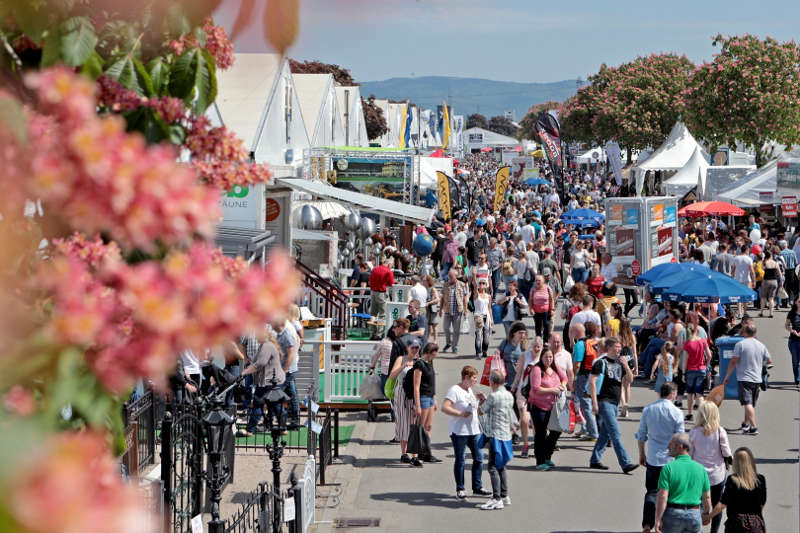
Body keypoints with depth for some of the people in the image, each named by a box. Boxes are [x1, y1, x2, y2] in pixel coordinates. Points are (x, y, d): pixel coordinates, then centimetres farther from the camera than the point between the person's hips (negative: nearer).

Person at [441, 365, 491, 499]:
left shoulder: (469, 389, 13)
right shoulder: (454, 390, -13)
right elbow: (444, 408, -21)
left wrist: (478, 397, 11)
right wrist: (460, 413, -24)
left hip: (474, 430, 8)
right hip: (459, 432, -8)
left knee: (479, 458, 8)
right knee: (460, 460, 0)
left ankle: (477, 487, 17)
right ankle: (460, 489, 8)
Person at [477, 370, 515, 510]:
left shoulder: (493, 396, -16)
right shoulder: (509, 395, 8)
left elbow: (481, 411, -6)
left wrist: (482, 401, 15)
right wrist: (485, 400, 26)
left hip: (496, 435, -8)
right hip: (506, 434, 8)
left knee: (493, 467, -7)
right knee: (501, 467, 17)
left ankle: (497, 499, -12)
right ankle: (504, 496, 21)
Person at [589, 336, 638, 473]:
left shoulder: (619, 363, 14)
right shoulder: (601, 362, -7)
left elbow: (629, 379, 11)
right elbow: (592, 381, -11)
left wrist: (626, 366, -8)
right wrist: (594, 402, -17)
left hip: (614, 403, 8)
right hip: (604, 402, -8)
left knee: (605, 434, 12)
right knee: (616, 433, -13)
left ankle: (595, 460, 23)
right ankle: (625, 464, -18)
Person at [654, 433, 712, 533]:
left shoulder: (668, 468, -10)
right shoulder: (700, 468, 2)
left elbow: (663, 497, -15)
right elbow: (707, 497, 6)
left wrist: (658, 520, -11)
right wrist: (706, 514, 22)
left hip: (672, 514, -2)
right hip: (694, 515, 2)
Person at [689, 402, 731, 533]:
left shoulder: (694, 433, -12)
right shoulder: (720, 432, -14)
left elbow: (689, 454, -4)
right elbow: (727, 453, -8)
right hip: (717, 475, 0)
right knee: (717, 506, 14)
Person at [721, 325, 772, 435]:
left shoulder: (740, 344, -9)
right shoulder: (761, 345, 7)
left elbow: (734, 361, -11)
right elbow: (769, 360, 14)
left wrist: (727, 376, -2)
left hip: (744, 378, -6)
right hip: (757, 379, 6)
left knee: (748, 403, -10)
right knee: (751, 403, 19)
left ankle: (753, 427, -20)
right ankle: (746, 424, 35)